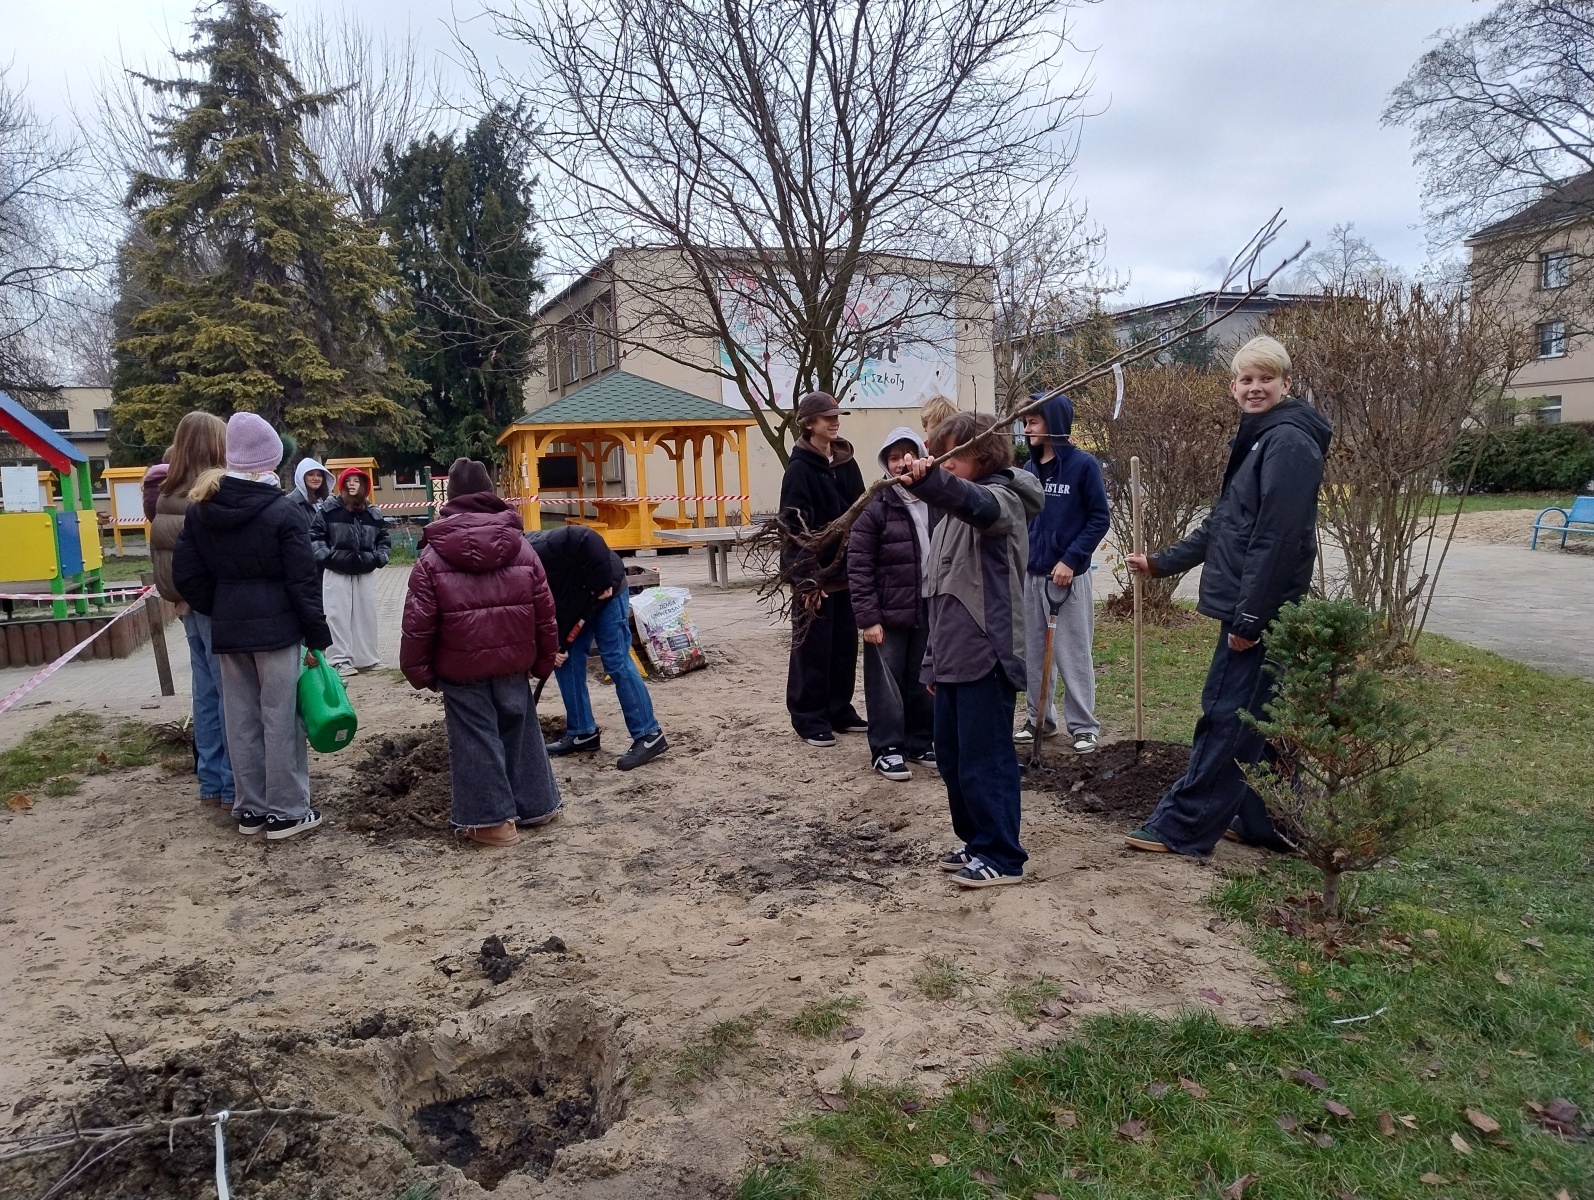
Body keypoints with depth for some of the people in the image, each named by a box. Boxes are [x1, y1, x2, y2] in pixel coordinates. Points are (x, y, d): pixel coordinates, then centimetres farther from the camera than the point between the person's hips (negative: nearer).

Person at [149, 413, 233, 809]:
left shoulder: (168, 491, 10)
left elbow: (161, 548, 14)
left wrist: (179, 596, 17)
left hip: (188, 602, 8)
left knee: (206, 693, 13)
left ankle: (211, 782, 21)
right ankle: (234, 785, 5)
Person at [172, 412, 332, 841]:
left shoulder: (201, 507, 4)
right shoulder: (281, 510, -12)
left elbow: (186, 573, 6)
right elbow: (303, 581, -12)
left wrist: (218, 611, 14)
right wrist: (317, 636, -6)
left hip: (227, 629, 5)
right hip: (276, 627, -5)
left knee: (241, 719, 12)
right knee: (280, 719, 2)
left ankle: (250, 808, 21)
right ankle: (285, 811, 8)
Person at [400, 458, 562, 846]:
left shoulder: (433, 555, -5)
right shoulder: (520, 546, 3)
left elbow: (418, 621, -7)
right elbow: (544, 610, 5)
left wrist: (417, 669, 4)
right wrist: (544, 660, 15)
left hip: (460, 667, -3)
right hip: (512, 661, 3)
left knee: (475, 738, 4)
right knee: (520, 730, 15)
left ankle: (491, 818, 9)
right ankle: (536, 803, 25)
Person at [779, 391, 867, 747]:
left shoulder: (846, 462, 9)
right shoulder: (800, 468, -12)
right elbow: (795, 527, -17)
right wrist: (808, 577, -22)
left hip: (846, 568, 7)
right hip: (815, 573, -7)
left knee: (845, 644, 13)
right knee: (814, 647, 2)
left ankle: (839, 711, 26)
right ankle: (809, 718, 13)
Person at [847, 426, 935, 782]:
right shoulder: (876, 508, -9)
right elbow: (858, 567, -10)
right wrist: (867, 617, -14)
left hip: (929, 609, 4)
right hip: (888, 613, -4)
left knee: (923, 679, 14)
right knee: (886, 682, 2)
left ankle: (921, 742, 28)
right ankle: (886, 749, 13)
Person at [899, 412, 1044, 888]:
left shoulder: (1001, 499, -8)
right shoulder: (952, 514, 19)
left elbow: (978, 504, -36)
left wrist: (930, 481, -55)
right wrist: (934, 657, 22)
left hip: (986, 657, -9)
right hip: (952, 657, 9)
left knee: (984, 761, -2)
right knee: (951, 758, 15)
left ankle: (1001, 857, 10)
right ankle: (977, 842, 29)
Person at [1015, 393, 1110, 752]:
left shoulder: (1083, 465, -7)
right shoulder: (1029, 469, 8)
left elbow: (1099, 519, -8)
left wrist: (1071, 560, -16)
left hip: (1069, 575, -5)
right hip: (1031, 575, 5)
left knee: (1072, 653, 0)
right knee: (1033, 651, 10)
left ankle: (1083, 725, 11)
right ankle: (1038, 718, 23)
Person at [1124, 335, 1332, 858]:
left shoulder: (1288, 442, -14)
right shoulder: (1256, 440, 17)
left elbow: (1276, 539, -21)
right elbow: (1222, 527, 23)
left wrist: (1247, 616, -22)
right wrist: (1160, 562, 24)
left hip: (1260, 607, -10)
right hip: (1248, 606, 10)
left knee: (1226, 715, -3)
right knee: (1260, 716, 15)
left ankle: (1181, 826, 4)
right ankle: (1265, 821, 25)